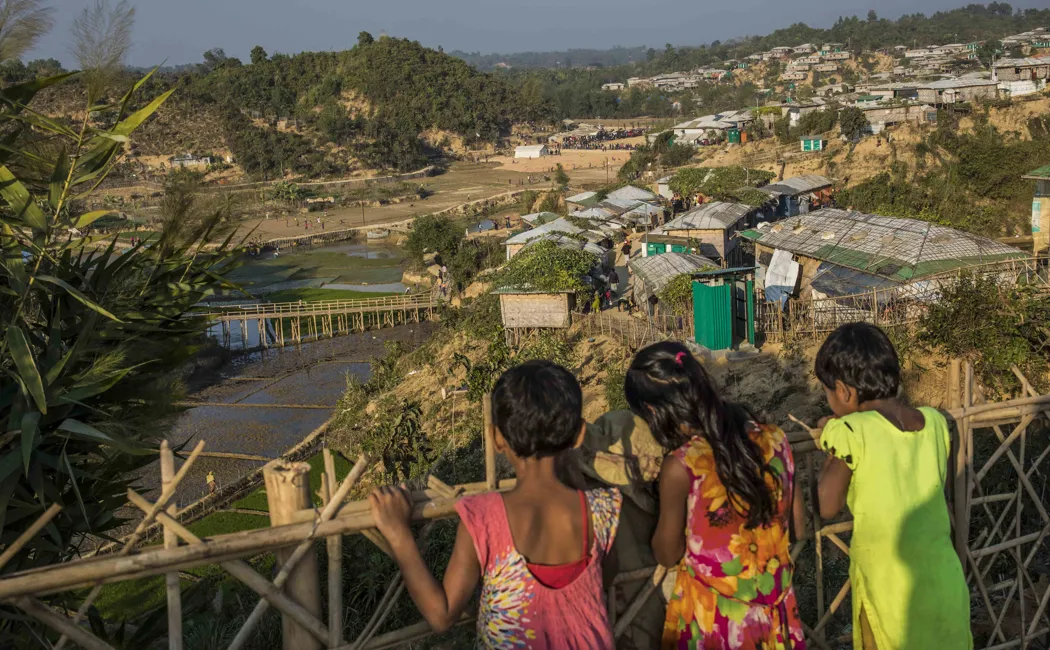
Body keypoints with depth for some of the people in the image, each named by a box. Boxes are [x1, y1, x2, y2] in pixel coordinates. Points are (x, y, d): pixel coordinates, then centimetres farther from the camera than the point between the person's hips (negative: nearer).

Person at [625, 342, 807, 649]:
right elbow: (798, 522, 4)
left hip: (715, 618, -4)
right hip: (775, 608, 4)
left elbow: (667, 554, -10)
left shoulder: (680, 467, -24)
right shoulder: (773, 438, -9)